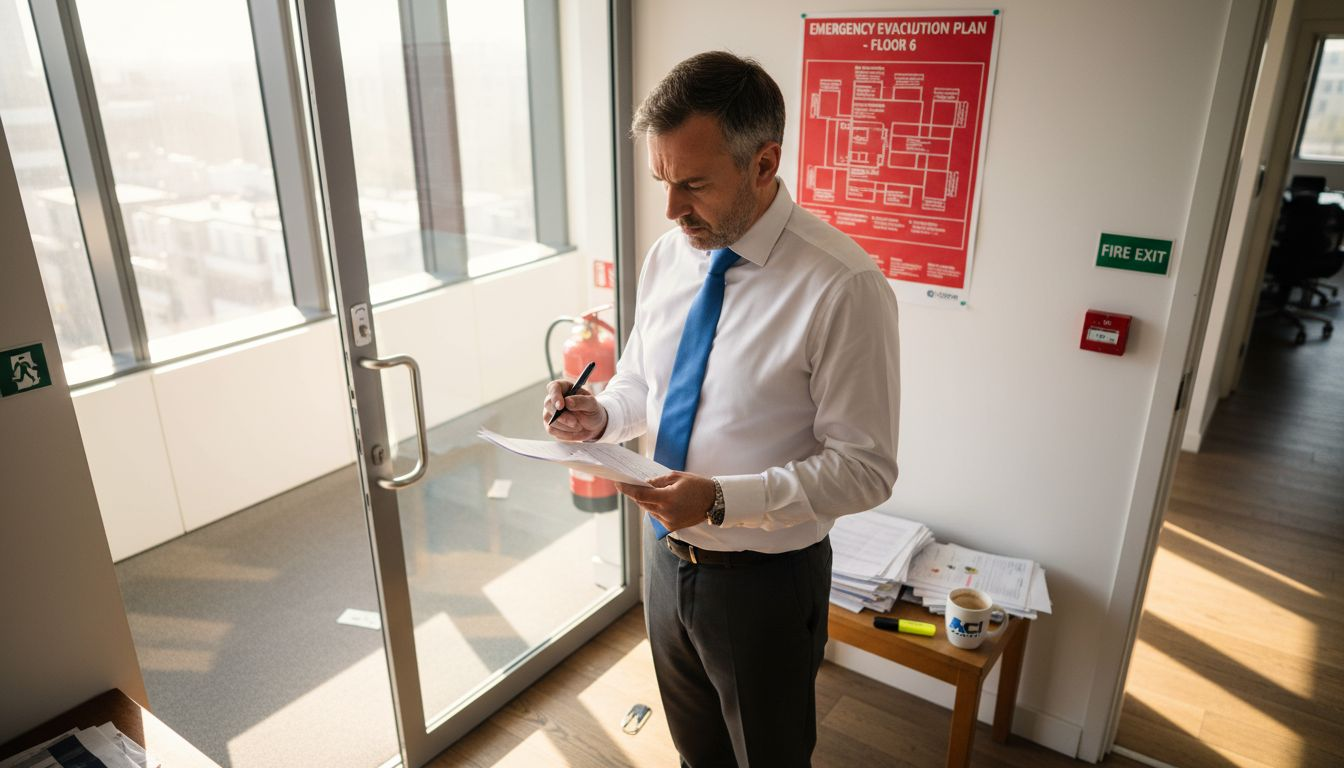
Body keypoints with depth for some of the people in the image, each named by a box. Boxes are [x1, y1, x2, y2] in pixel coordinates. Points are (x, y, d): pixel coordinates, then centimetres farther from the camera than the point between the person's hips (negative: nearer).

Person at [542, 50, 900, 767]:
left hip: (765, 579, -5)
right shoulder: (666, 256, -3)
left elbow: (864, 468, -21)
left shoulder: (843, 285, -24)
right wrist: (600, 414, -12)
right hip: (666, 554, 6)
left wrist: (723, 500, -31)